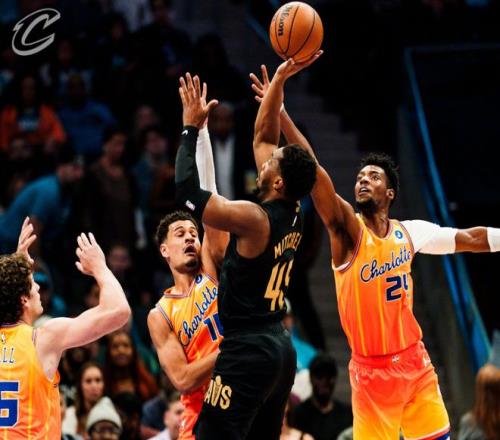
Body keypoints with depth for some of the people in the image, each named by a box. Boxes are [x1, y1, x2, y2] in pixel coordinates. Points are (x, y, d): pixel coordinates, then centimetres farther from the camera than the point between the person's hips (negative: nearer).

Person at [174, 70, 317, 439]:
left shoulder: (253, 218, -16)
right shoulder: (292, 214, 7)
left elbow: (188, 193, -17)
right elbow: (262, 138, 16)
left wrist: (191, 128, -10)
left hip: (248, 350, -9)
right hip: (280, 347, 9)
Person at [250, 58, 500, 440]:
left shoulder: (410, 231, 5)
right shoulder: (347, 228, -8)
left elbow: (468, 238, 16)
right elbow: (312, 170, -18)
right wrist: (277, 108, -28)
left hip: (415, 361, 4)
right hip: (372, 370, -4)